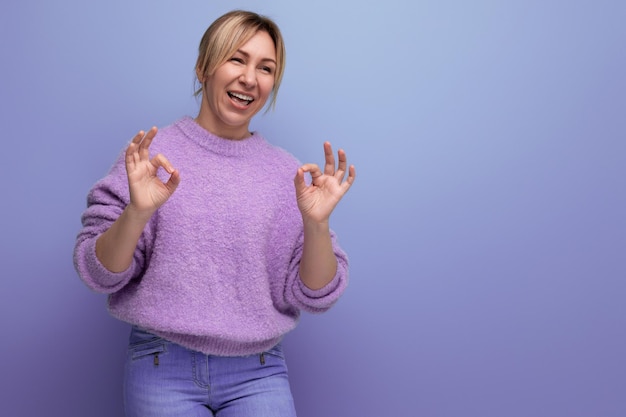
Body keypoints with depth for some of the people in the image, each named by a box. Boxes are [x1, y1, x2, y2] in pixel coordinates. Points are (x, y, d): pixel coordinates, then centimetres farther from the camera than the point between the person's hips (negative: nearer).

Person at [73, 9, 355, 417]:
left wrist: (316, 223, -18)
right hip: (162, 368, -1)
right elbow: (99, 273, -6)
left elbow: (311, 295, -2)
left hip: (257, 371, 2)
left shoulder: (288, 173, 0)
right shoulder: (151, 154, -4)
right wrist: (137, 212, -24)